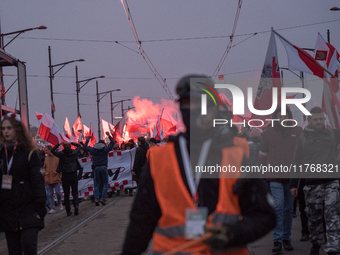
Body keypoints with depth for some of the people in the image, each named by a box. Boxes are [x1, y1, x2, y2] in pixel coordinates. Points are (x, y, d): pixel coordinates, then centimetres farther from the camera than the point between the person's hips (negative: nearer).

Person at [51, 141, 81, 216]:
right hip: (74, 175, 1)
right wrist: (71, 143, 16)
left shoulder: (61, 154, -7)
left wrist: (58, 144, 10)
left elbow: (52, 150, 9)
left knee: (66, 194, 6)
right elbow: (79, 146, 19)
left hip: (65, 176, -1)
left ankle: (68, 211, 7)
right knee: (75, 192, 10)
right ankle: (76, 205, -15)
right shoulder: (74, 153, -1)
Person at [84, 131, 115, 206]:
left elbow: (85, 147, 21)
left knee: (96, 185, 7)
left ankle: (96, 199, -1)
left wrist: (87, 140, 34)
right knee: (105, 184, 5)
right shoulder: (105, 149, 1)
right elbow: (112, 142, 14)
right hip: (103, 167, -2)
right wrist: (109, 136, 28)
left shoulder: (93, 150, 4)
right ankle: (103, 199, -5)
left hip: (96, 168, 2)